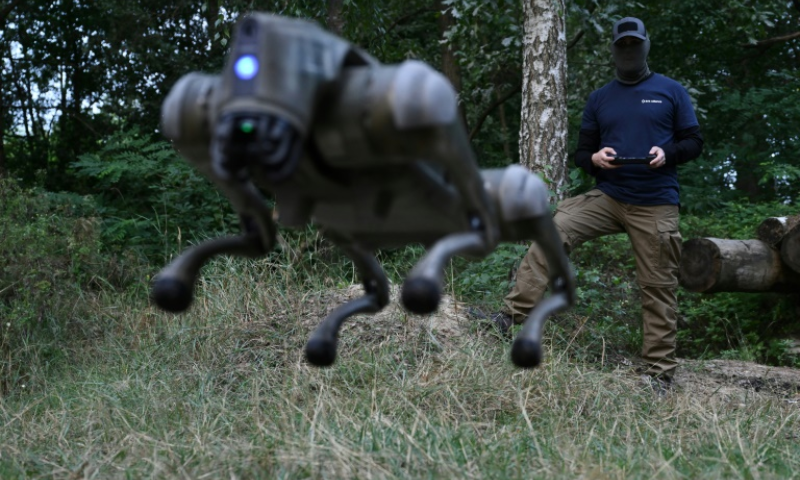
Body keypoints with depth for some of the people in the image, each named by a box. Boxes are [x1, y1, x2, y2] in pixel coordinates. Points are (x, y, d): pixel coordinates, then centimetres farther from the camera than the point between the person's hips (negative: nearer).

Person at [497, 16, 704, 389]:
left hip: (656, 205, -2)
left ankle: (660, 370, 10)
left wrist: (667, 153, -15)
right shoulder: (600, 98, 13)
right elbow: (582, 152, 15)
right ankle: (513, 316, -19)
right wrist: (594, 158, -9)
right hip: (607, 196, 2)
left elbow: (693, 142, 7)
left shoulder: (671, 91, 7)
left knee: (658, 287, 0)